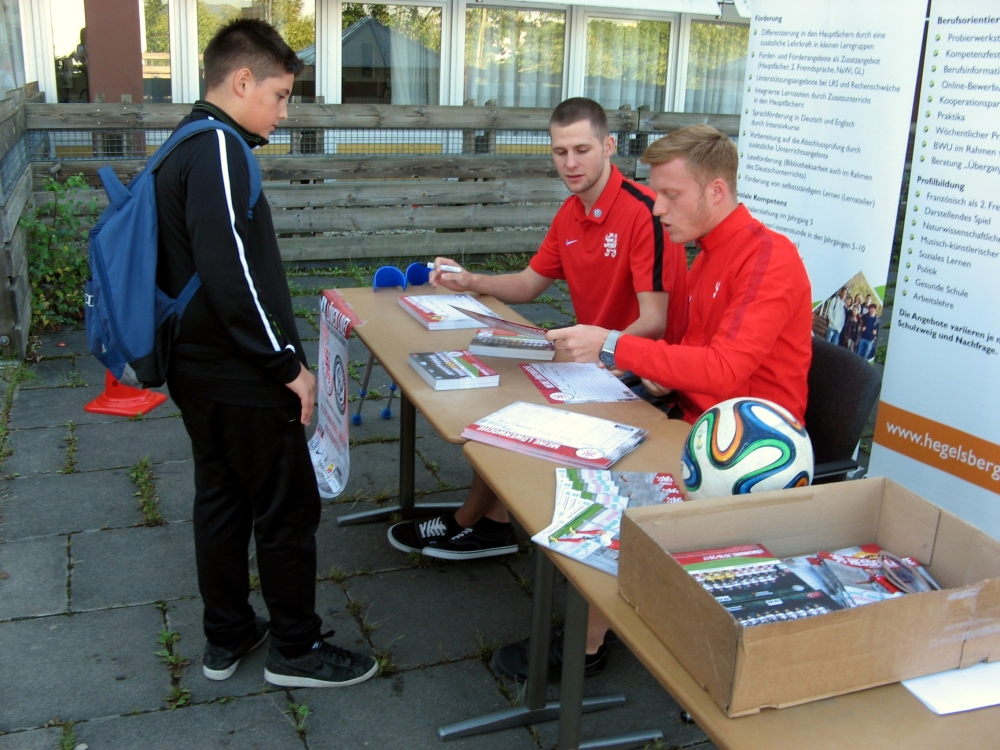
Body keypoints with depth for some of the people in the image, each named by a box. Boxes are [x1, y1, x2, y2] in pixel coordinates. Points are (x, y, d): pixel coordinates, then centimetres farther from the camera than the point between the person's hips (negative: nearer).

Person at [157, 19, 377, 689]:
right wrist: (289, 365, -19)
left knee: (221, 500, 18)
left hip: (198, 370, 10)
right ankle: (296, 650, 18)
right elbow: (232, 275, -28)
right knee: (289, 510, 4)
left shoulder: (185, 147, 12)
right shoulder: (218, 151, -19)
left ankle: (227, 638, 32)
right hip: (241, 380, -10)